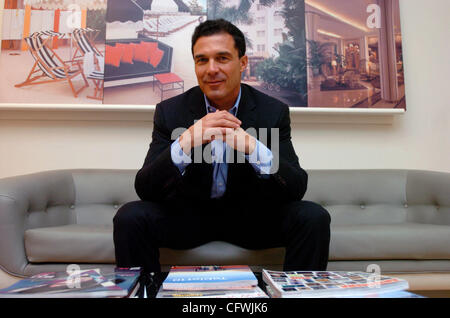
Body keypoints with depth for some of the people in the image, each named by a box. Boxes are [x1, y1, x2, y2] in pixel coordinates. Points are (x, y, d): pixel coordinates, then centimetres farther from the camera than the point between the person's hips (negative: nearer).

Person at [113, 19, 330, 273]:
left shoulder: (274, 111, -9)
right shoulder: (170, 111, -9)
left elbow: (297, 188, -15)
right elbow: (144, 189, -15)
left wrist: (253, 148, -34)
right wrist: (184, 143, -34)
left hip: (250, 214, 1)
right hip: (188, 213, 0)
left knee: (314, 218, -22)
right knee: (130, 218, -25)